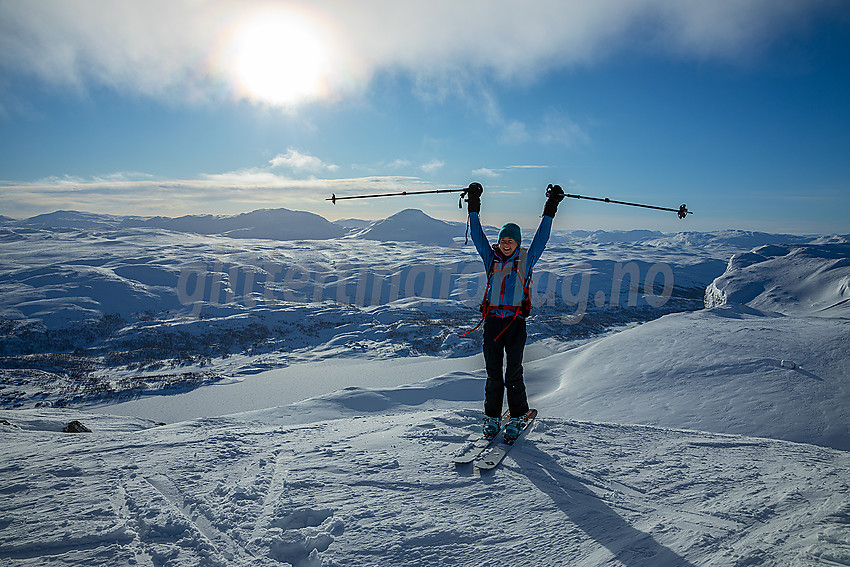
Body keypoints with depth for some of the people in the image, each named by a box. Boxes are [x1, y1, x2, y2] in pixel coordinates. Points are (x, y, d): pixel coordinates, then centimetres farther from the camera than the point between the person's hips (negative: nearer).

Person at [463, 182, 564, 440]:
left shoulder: (526, 259, 7)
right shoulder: (491, 258, 11)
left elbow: (541, 236, 4)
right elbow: (477, 235, 8)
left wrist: (551, 207, 2)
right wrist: (474, 206, 4)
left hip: (516, 321, -2)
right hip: (493, 321, 2)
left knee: (513, 374, -1)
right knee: (493, 373, 6)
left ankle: (518, 417, 16)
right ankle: (492, 418, 18)